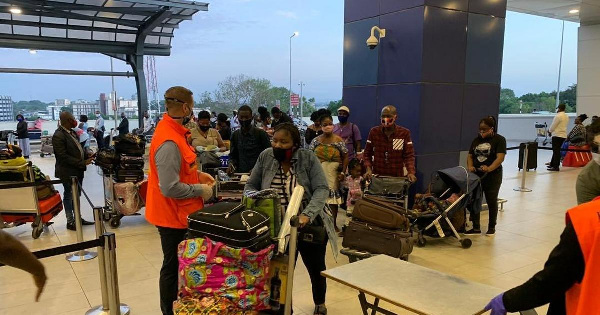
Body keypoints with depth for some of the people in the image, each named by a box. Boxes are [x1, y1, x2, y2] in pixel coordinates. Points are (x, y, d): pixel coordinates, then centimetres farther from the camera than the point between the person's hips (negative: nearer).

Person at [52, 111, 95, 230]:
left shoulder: (72, 132, 7)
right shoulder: (58, 136, -19)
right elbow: (63, 157, -22)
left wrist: (87, 155, 0)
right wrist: (82, 163, -22)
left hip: (77, 170, 8)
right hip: (68, 172, -8)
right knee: (69, 196, 5)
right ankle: (70, 222, 17)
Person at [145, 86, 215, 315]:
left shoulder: (172, 131, 5)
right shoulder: (169, 142, -26)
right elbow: (170, 188, -29)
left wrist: (197, 175, 8)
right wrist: (200, 190, -17)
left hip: (178, 213, 10)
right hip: (173, 216, -10)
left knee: (178, 265, 21)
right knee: (173, 267, 6)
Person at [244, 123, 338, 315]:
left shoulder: (308, 158, -11)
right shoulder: (265, 157, -4)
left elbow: (321, 189, -16)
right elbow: (250, 187, 2)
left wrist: (307, 215, -31)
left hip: (309, 225, 0)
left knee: (315, 268, 17)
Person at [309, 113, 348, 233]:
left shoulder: (338, 140, -1)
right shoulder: (316, 140, 4)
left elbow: (345, 157, 2)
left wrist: (342, 172, -5)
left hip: (333, 175, -1)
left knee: (333, 199, 4)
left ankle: (334, 224, 19)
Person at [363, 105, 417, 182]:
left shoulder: (404, 133, -1)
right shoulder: (374, 132, 3)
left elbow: (409, 155, -2)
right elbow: (367, 153, 8)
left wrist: (411, 172, -17)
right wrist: (368, 169, -8)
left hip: (397, 177, -1)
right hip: (377, 176, 1)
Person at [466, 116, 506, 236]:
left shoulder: (499, 140, -5)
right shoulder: (476, 140, 10)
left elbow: (500, 157, -17)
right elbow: (470, 156, 9)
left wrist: (489, 168, -32)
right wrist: (470, 166, -12)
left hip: (492, 176, -5)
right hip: (476, 175, 5)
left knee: (491, 201, 8)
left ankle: (492, 227, 24)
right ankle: (476, 227, 15)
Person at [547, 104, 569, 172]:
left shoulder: (558, 116, -14)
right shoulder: (566, 117, 12)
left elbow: (553, 126, -12)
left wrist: (550, 130, 8)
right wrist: (551, 130, 15)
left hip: (557, 135, -8)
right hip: (563, 135, 8)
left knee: (556, 151, -4)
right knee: (556, 150, 16)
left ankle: (556, 167, -3)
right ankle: (552, 164, 24)